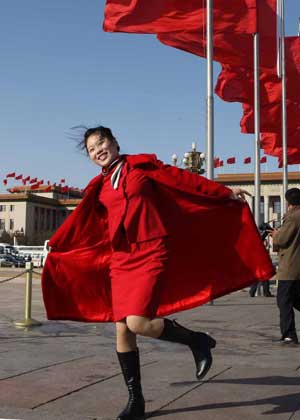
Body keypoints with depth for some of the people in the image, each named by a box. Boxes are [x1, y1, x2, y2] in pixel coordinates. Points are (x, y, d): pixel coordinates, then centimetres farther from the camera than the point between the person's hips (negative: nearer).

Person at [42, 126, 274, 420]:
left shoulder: (142, 166, 3)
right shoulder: (99, 187, 15)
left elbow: (184, 180, 4)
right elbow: (79, 222, 23)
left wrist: (226, 194, 6)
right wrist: (55, 246, 28)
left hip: (150, 254, -5)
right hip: (120, 259, 5)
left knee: (137, 323, -20)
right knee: (122, 330, 2)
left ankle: (197, 341, 5)